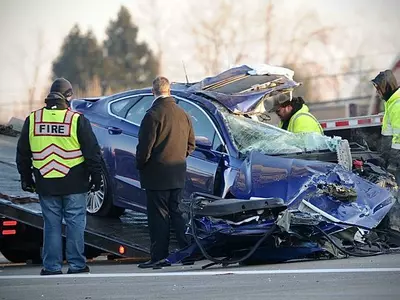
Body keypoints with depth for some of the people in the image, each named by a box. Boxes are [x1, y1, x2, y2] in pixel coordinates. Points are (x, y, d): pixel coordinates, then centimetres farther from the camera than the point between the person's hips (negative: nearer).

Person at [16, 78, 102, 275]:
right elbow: (92, 153, -4)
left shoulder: (33, 120, 3)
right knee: (75, 223, 5)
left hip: (45, 184, 3)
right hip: (74, 184, -2)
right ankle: (77, 265, 5)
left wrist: (26, 178, 19)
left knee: (51, 225, 8)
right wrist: (96, 177, 5)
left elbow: (23, 153, 10)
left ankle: (52, 266, 7)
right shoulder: (77, 120, -7)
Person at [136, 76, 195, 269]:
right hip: (178, 175, 7)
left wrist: (140, 164, -2)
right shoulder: (183, 114, 7)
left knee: (158, 215, -3)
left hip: (157, 174, -7)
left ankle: (159, 256, -2)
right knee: (177, 212, 14)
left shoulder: (153, 115, -15)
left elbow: (145, 146, -16)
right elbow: (191, 144, 15)